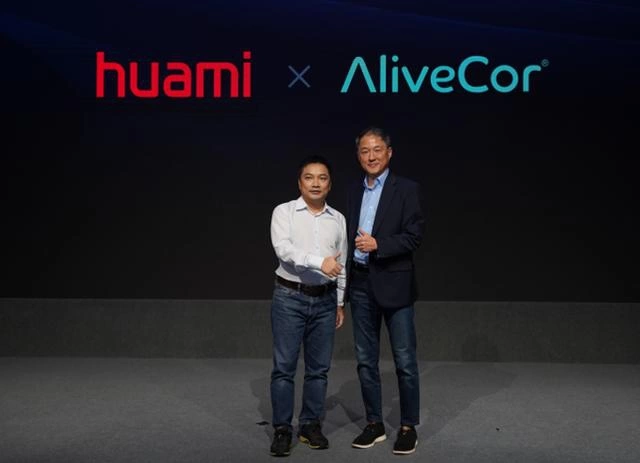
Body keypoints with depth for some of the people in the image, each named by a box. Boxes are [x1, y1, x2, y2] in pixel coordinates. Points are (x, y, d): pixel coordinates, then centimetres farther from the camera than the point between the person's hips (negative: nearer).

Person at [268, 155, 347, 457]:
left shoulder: (338, 219, 8)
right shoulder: (284, 212, -3)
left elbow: (341, 265, 13)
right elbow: (283, 248, -20)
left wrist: (340, 302, 14)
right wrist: (319, 261, -33)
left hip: (325, 300, 4)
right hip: (290, 297, -3)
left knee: (319, 368, 8)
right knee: (284, 366, -1)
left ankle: (311, 426, 19)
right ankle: (282, 430, 8)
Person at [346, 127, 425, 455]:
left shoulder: (406, 189, -4)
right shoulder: (354, 192, 12)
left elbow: (415, 235, -11)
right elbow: (350, 236, 13)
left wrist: (378, 244, -21)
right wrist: (344, 281, 8)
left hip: (394, 283, -5)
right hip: (360, 284, 5)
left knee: (405, 360, 1)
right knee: (366, 359, 10)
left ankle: (408, 427, 13)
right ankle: (374, 424, 22)